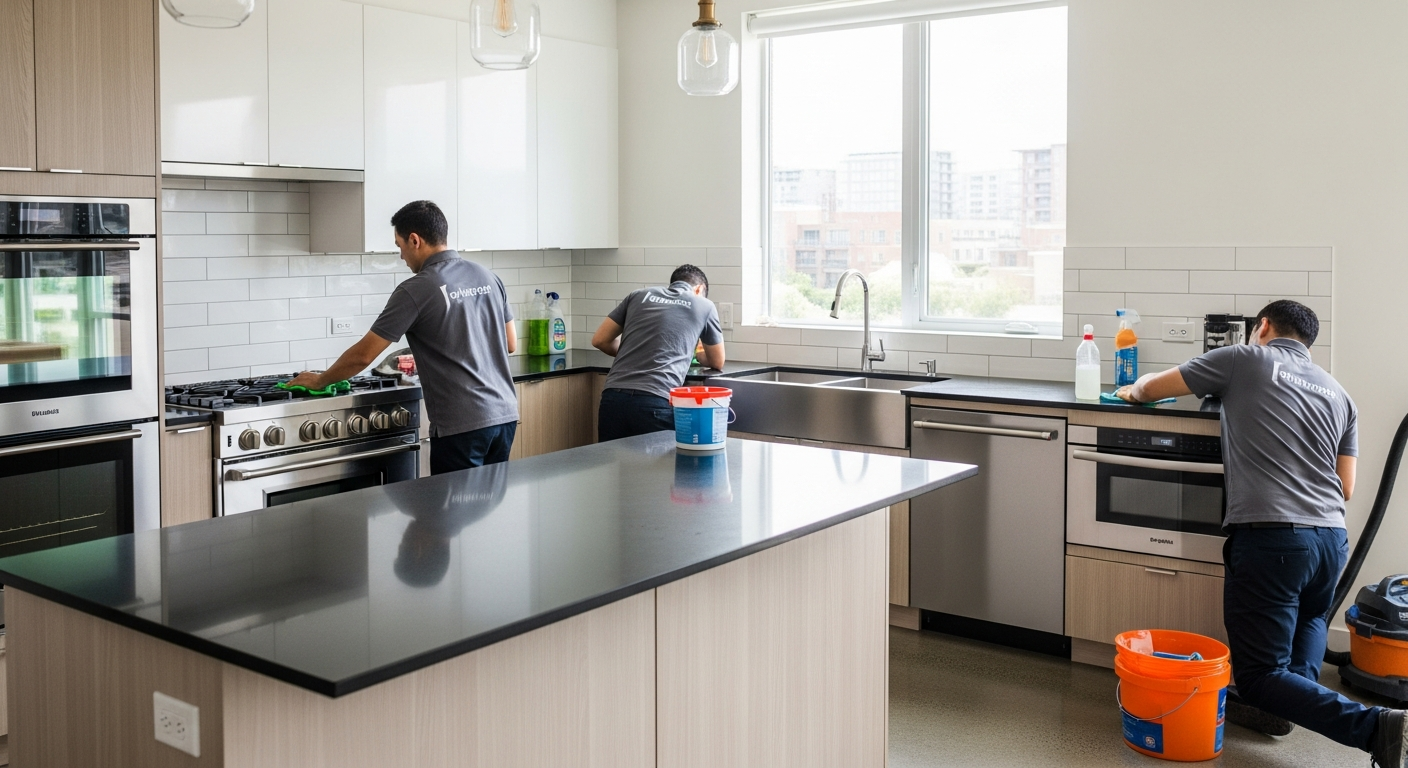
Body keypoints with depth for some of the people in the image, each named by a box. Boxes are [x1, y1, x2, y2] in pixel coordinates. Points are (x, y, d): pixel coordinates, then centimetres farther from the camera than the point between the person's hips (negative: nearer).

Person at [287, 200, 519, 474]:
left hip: (461, 424, -7)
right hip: (504, 415, 7)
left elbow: (363, 355, -5)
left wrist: (320, 380, 11)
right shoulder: (488, 277, 9)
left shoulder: (415, 290, -10)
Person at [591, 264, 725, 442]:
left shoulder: (639, 296, 20)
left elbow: (599, 340, 20)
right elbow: (717, 362, 26)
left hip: (614, 398, 3)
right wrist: (697, 353, 48)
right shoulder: (704, 306, 15)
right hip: (656, 403, -3)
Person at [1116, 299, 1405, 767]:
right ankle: (1290, 700, 14)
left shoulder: (1245, 360, 6)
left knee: (1260, 675, 1)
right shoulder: (1338, 394, 19)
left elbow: (1150, 388, 13)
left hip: (1267, 535, -6)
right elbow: (1346, 489, 17)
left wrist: (1132, 391, 37)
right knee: (1310, 618, 37)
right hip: (1332, 539, 6)